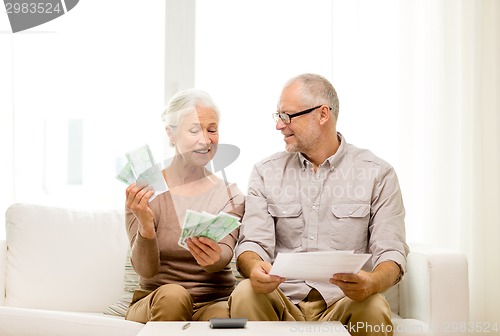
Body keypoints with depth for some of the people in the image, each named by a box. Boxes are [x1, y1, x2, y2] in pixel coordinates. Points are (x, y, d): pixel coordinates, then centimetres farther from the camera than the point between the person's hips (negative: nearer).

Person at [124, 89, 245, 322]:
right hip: (155, 304, 1)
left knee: (222, 316, -34)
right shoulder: (144, 193, -2)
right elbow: (146, 269, -11)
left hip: (214, 301, -1)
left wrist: (214, 257, -36)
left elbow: (225, 254, -11)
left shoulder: (230, 194, 4)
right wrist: (146, 226, -32)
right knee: (171, 295, -33)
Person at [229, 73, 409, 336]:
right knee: (245, 293, -30)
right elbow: (252, 243, 2)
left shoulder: (377, 174, 5)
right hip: (282, 301, 2)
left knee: (374, 308, -33)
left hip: (344, 302, -1)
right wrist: (255, 268, -24)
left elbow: (391, 252, -2)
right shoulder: (266, 173, 12)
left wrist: (372, 282, -26)